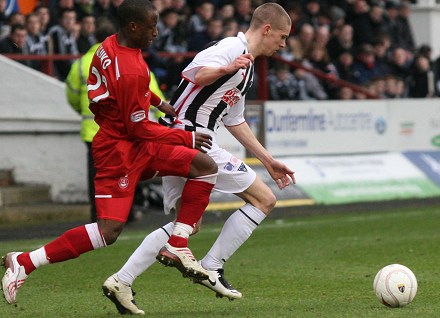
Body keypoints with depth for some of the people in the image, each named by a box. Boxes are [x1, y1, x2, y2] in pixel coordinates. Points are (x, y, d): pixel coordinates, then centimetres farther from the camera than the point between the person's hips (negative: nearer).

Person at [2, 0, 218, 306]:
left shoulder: (110, 46, 2)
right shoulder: (131, 71, -26)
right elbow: (139, 127, -18)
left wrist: (158, 101, 20)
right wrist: (187, 138, -9)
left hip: (137, 145, 10)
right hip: (120, 150, -10)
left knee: (206, 166, 3)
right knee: (109, 230, -14)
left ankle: (177, 246, 5)